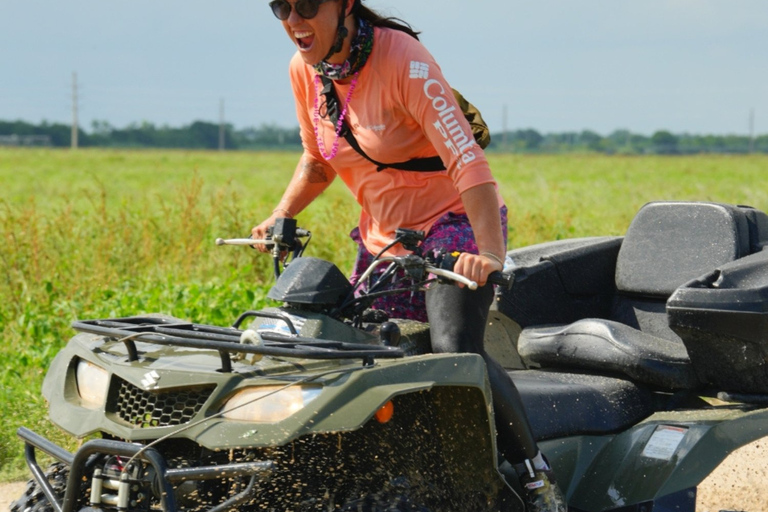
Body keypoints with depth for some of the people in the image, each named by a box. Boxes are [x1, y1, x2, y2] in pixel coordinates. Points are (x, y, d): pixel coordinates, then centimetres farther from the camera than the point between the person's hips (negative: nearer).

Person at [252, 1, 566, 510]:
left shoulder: (402, 59, -22)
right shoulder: (305, 71, -2)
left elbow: (468, 161, -31)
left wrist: (491, 253, -43)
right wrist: (280, 217, 0)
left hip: (454, 222, -7)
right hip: (381, 236, 7)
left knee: (456, 352, -27)